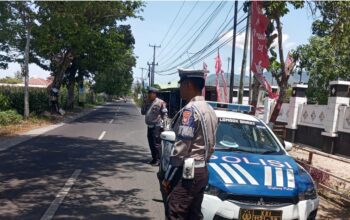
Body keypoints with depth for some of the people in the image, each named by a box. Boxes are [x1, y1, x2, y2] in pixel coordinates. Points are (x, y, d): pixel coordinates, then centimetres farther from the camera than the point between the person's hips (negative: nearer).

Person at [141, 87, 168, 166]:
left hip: (157, 126, -7)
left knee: (156, 143, -9)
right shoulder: (147, 103, 14)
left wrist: (164, 124, -13)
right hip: (149, 126, 8)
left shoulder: (160, 102, -7)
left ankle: (158, 159, -4)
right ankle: (154, 158, 23)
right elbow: (143, 112, 15)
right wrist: (144, 104, 2)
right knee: (151, 143, 12)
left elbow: (165, 114, -7)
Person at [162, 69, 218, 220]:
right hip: (202, 170, 9)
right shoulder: (209, 109, 12)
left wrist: (167, 177, -12)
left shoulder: (190, 109, -16)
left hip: (187, 172, -9)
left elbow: (181, 148, -19)